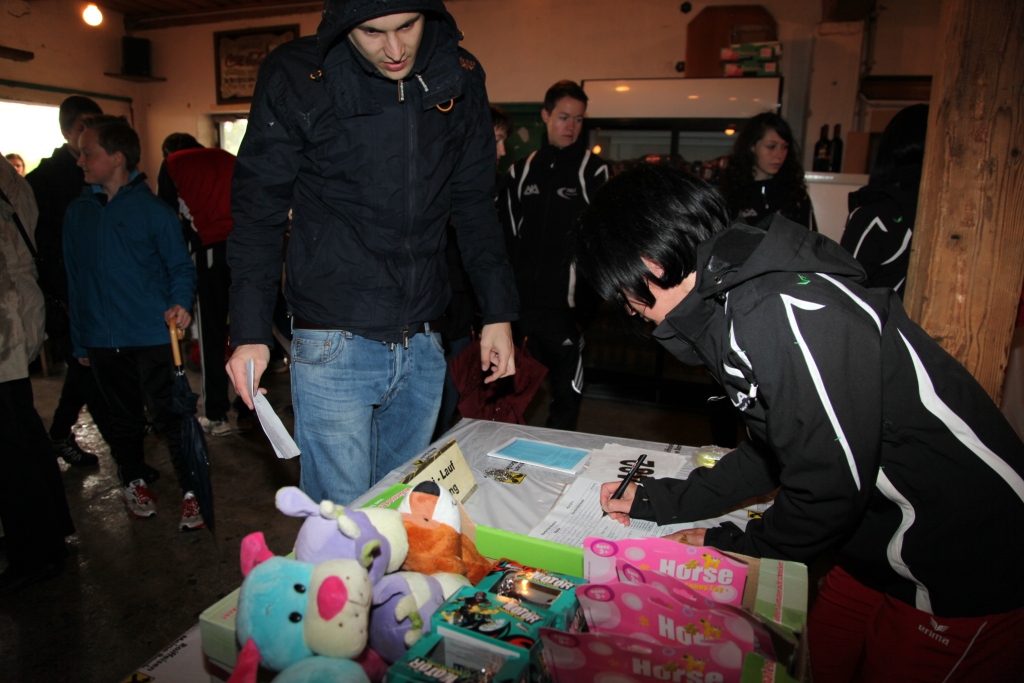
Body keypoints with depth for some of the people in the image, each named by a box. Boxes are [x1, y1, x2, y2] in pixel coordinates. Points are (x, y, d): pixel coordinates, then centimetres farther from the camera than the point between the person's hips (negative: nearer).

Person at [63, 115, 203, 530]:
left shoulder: (152, 210, -5)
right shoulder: (77, 213, 8)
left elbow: (181, 267, -1)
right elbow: (75, 280, 11)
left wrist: (180, 303, -22)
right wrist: (80, 341, 12)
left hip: (152, 338, -4)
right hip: (103, 342, 5)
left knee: (170, 417, -2)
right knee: (124, 418, 17)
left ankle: (192, 492, 10)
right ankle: (132, 482, 36)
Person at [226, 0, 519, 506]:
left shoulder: (460, 79, 3)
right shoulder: (295, 77, -6)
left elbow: (474, 205, 9)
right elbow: (259, 210, -2)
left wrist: (498, 311, 4)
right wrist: (250, 331, -9)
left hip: (422, 348, 4)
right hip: (333, 347, -3)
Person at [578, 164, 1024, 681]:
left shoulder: (786, 314, -30)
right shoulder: (737, 303, 3)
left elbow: (830, 486, -25)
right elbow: (772, 453, 11)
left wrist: (727, 547, -8)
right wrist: (657, 502, 9)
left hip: (968, 574, -8)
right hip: (881, 549, 9)